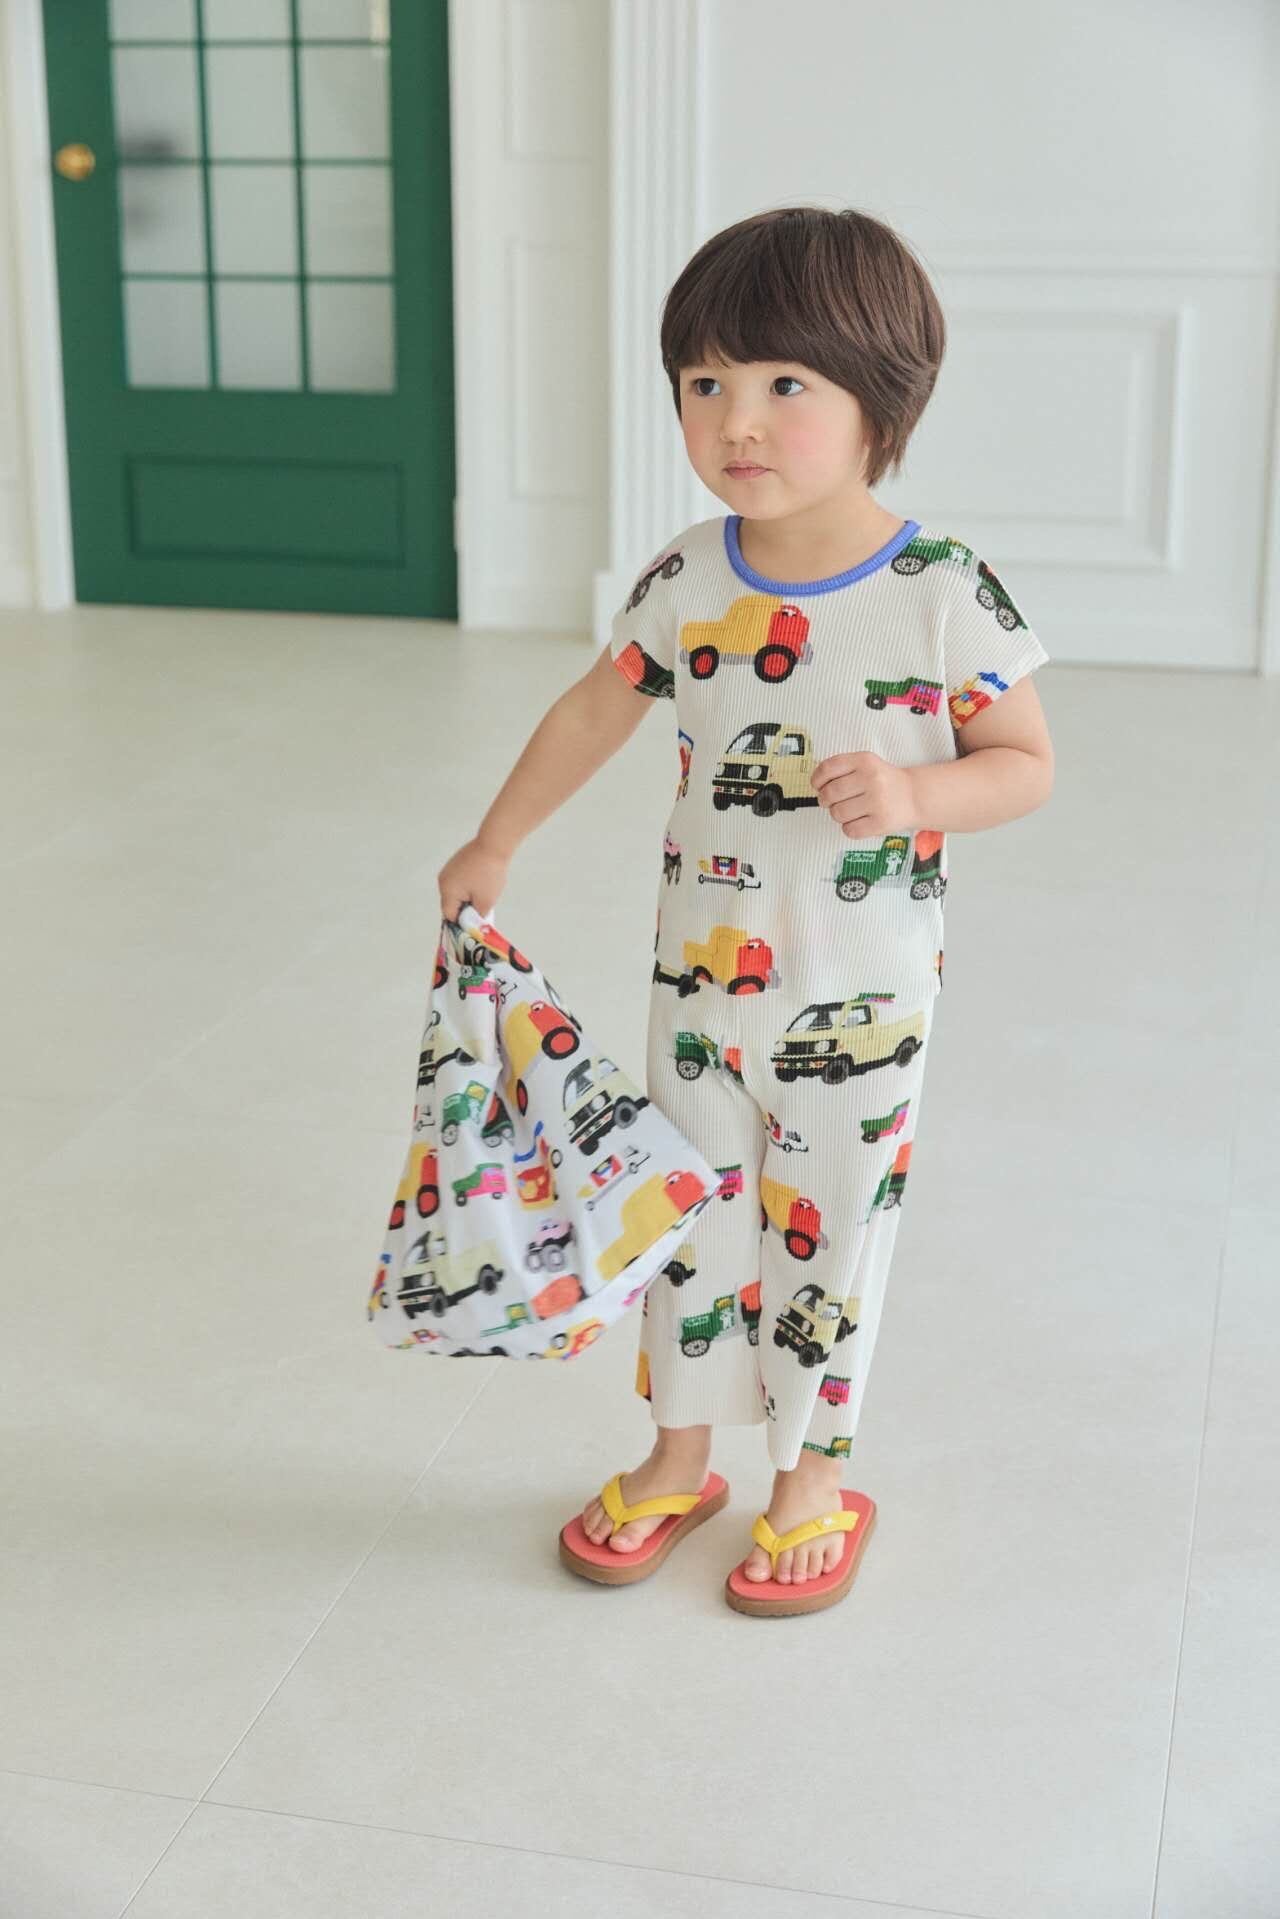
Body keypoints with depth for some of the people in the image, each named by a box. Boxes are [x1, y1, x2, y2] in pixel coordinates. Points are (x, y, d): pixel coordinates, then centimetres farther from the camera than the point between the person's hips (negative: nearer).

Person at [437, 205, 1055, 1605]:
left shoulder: (946, 596, -16)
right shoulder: (684, 582, -6)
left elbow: (1026, 762, -8)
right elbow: (596, 710, 10)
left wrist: (915, 794, -28)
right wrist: (493, 846, 18)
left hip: (860, 1002, -3)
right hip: (700, 977, 4)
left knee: (827, 1231, 12)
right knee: (689, 1213, 16)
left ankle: (812, 1471, 33)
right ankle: (682, 1448, 38)